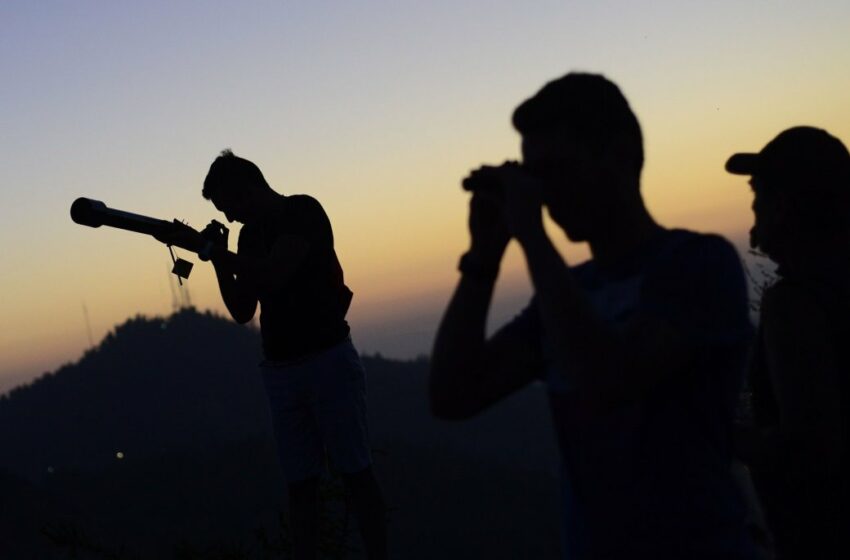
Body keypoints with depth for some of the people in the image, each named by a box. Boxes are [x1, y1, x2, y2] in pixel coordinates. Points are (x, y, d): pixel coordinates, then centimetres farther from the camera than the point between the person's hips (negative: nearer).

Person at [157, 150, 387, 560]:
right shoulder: (252, 233, 14)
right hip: (280, 370, 6)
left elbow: (272, 275, -21)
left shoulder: (303, 211, -7)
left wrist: (208, 247, -14)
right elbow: (242, 311, 13)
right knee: (300, 482, 3)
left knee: (355, 472, -4)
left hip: (328, 360, -6)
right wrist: (219, 259, 0)